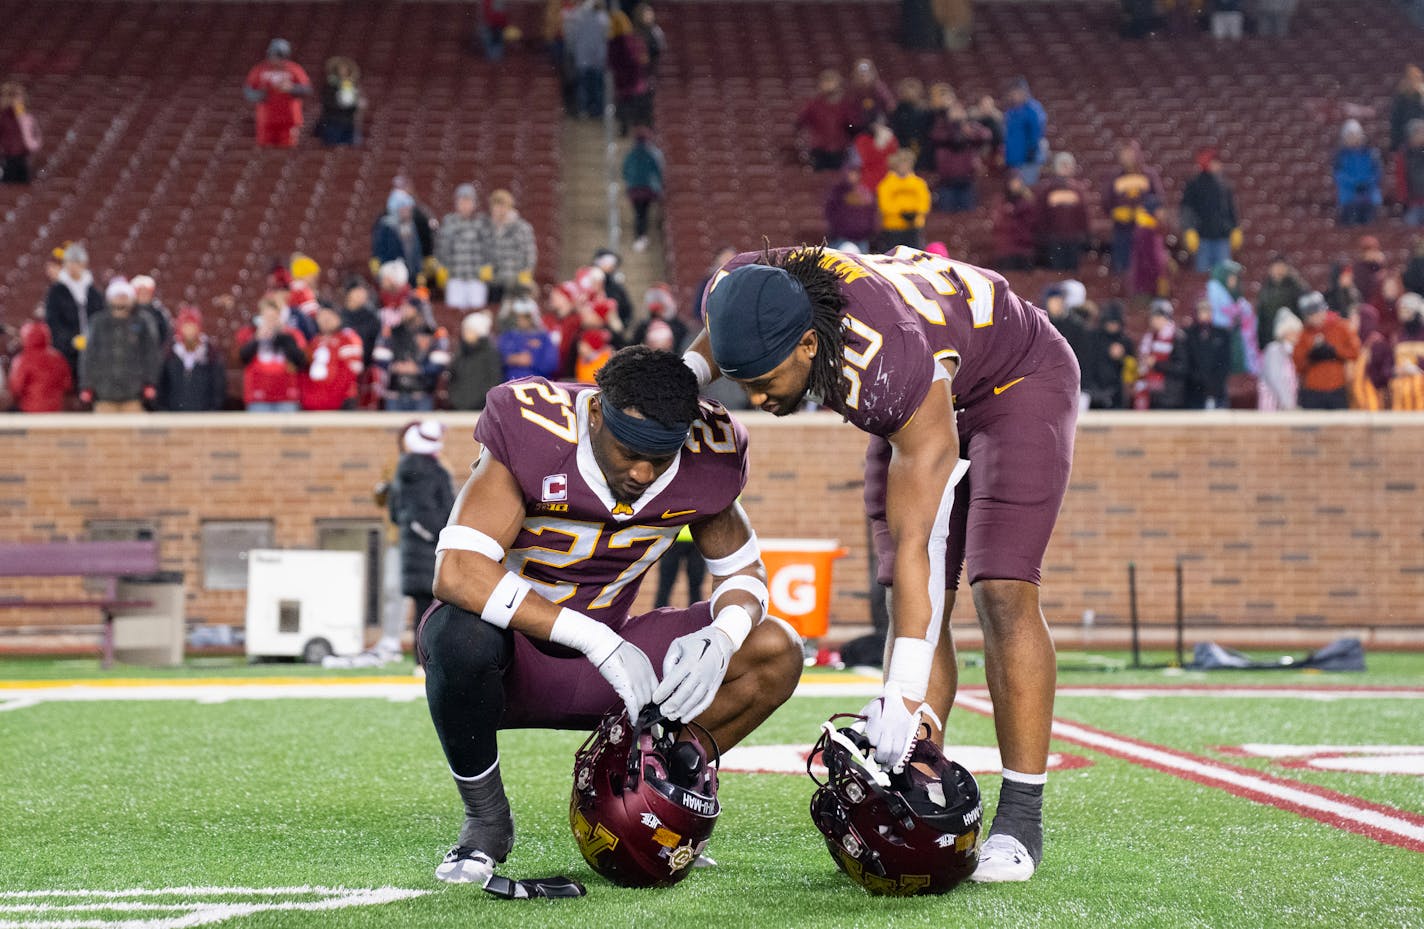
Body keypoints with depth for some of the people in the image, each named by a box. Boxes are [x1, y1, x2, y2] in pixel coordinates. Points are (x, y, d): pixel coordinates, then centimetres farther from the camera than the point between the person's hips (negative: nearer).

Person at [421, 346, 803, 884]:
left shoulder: (704, 459, -11)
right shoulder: (531, 435, -25)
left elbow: (741, 568, 4)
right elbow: (457, 572, -34)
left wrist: (721, 639, -22)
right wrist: (596, 640, -39)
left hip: (600, 673, 4)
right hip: (509, 658, -4)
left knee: (775, 653, -10)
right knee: (462, 633, -40)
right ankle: (485, 821, -12)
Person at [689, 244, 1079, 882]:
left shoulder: (892, 373, -45)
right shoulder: (742, 293, -27)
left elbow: (913, 541, -42)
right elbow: (717, 334, 4)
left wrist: (903, 691, -42)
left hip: (1017, 380, -7)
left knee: (1003, 593, -17)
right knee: (915, 604, -3)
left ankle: (1021, 819, -13)